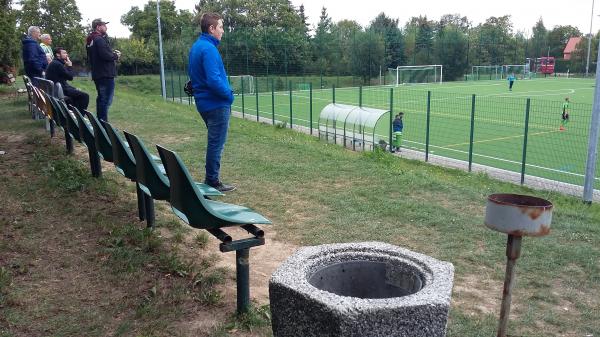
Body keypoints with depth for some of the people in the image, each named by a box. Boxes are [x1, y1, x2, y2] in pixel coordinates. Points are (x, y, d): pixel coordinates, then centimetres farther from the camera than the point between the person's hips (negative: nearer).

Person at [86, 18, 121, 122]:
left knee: (101, 98, 19)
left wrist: (112, 53, 13)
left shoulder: (90, 40, 17)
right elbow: (105, 55, -25)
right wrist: (116, 56, -5)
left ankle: (99, 120, 25)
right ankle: (103, 121, -10)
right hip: (106, 74, -10)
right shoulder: (99, 39, -14)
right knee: (106, 99, -9)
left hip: (97, 74, 10)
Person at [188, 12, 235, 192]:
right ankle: (212, 182, 7)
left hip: (204, 102, 10)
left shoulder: (196, 46, 12)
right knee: (216, 144, -1)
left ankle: (211, 178, 27)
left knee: (214, 142, 19)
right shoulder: (208, 49, -19)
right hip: (217, 104, -10)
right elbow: (214, 80, -25)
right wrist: (229, 94, -11)